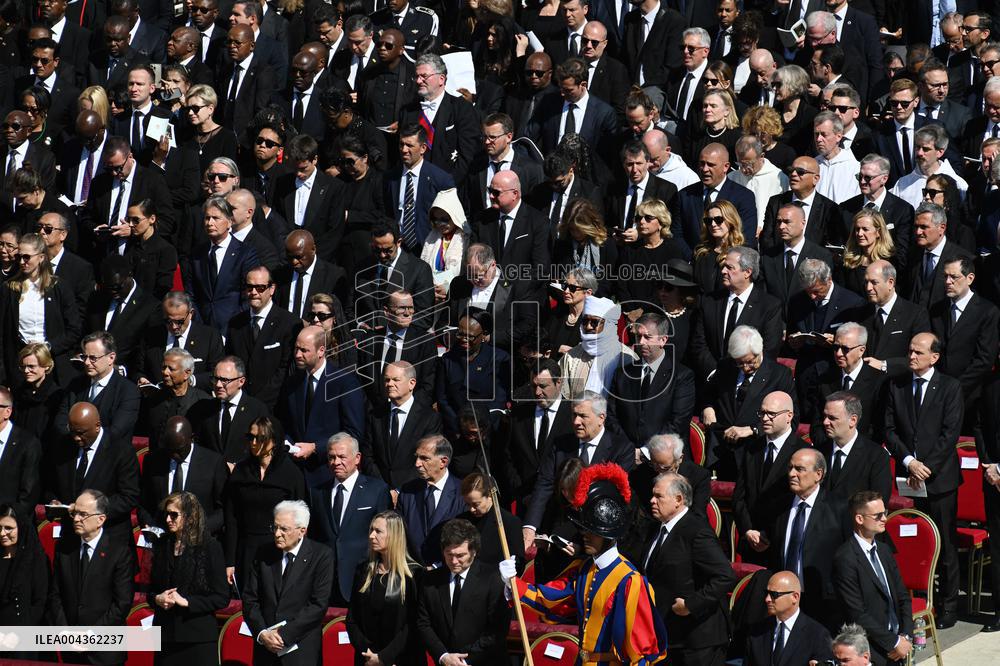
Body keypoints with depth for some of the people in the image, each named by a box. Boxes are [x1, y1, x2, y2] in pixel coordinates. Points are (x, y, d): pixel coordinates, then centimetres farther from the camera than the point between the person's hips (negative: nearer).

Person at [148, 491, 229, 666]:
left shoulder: (210, 547, -5)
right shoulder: (162, 545, 11)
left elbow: (222, 598, -7)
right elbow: (151, 590, 19)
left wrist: (186, 602, -15)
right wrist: (157, 599, -4)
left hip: (198, 637, -5)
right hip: (165, 634, 5)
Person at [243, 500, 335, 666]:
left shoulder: (321, 556, -6)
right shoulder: (264, 553, 5)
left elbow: (318, 604, -12)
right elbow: (250, 599, 5)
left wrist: (284, 634, -15)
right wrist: (262, 633, -10)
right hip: (265, 649, 3)